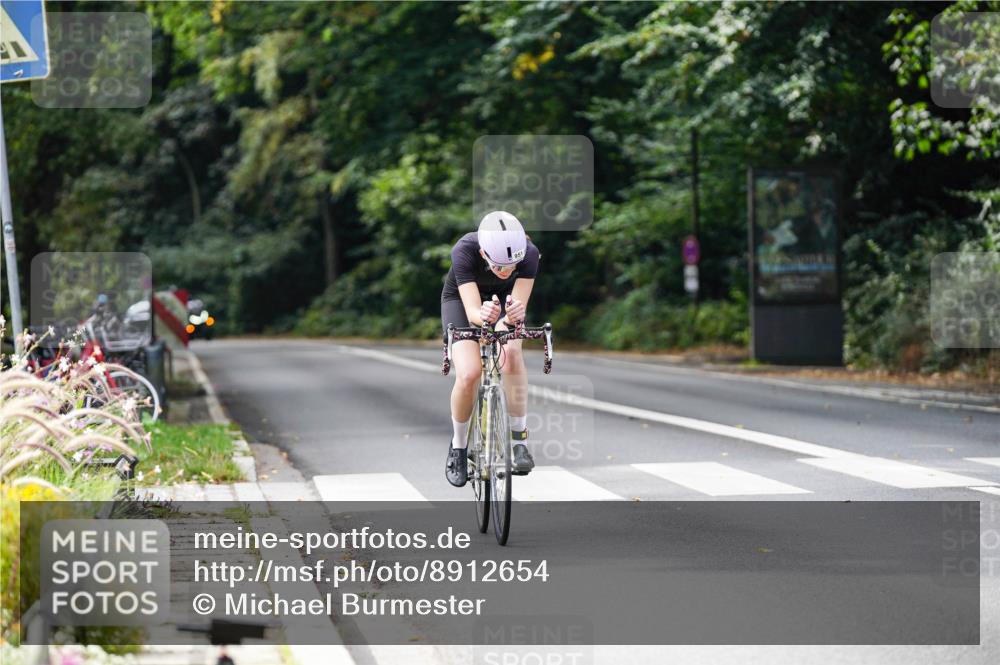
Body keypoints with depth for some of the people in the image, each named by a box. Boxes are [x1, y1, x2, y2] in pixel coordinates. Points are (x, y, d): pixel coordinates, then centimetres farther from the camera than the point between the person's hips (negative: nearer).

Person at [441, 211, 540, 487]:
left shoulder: (529, 253, -34)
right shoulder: (464, 251, -38)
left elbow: (519, 306, -36)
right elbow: (472, 311, -42)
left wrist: (514, 315, -59)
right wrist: (482, 314, -65)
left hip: (504, 299, 2)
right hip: (461, 299, -1)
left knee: (511, 352, -30)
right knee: (469, 374, -23)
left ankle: (519, 441, -18)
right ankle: (458, 447, 3)